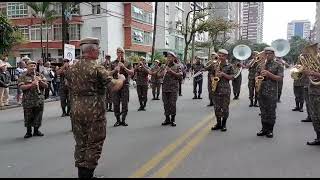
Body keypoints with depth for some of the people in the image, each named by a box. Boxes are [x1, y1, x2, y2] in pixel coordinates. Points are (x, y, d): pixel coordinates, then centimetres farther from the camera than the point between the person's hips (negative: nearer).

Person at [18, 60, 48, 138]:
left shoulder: (40, 75, 10)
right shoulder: (23, 77, 3)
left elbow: (46, 86, 6)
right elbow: (21, 87, -9)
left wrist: (40, 81, -11)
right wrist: (31, 85, -20)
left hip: (39, 100, 2)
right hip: (28, 100, -2)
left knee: (38, 116, 7)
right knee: (28, 117, 4)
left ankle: (36, 130, 23)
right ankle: (28, 132, 18)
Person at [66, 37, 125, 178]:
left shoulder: (72, 68, 7)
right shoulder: (97, 68, -13)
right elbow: (114, 87, -17)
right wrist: (121, 79, 2)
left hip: (76, 109, 7)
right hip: (94, 111, -6)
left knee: (80, 143, 17)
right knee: (94, 144, 6)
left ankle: (81, 173, 25)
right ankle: (87, 174, 10)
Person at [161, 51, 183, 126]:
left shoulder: (177, 66, 4)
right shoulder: (164, 66, 14)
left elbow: (180, 75, -8)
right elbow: (159, 75, 11)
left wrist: (172, 71, -13)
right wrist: (164, 71, -7)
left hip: (173, 88, -3)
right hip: (165, 88, 4)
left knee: (173, 104, -4)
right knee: (166, 104, 6)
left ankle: (173, 120, 8)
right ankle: (167, 119, 17)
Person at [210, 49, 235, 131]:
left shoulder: (229, 66, 1)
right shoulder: (215, 65, 10)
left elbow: (232, 77, -2)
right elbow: (212, 75, 17)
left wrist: (223, 74, -14)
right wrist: (216, 74, -5)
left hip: (225, 89, -3)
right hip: (216, 89, 3)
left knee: (225, 108, 1)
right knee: (217, 107, 6)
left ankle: (224, 124, 14)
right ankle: (218, 123, 19)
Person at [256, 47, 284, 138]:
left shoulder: (278, 65, 0)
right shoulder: (261, 64, 13)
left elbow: (280, 78, -9)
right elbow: (257, 75, 17)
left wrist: (269, 74, -20)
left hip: (272, 92, -4)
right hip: (261, 92, 4)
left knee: (271, 112, 2)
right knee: (263, 112, 10)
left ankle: (270, 130, 13)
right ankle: (264, 129, 19)